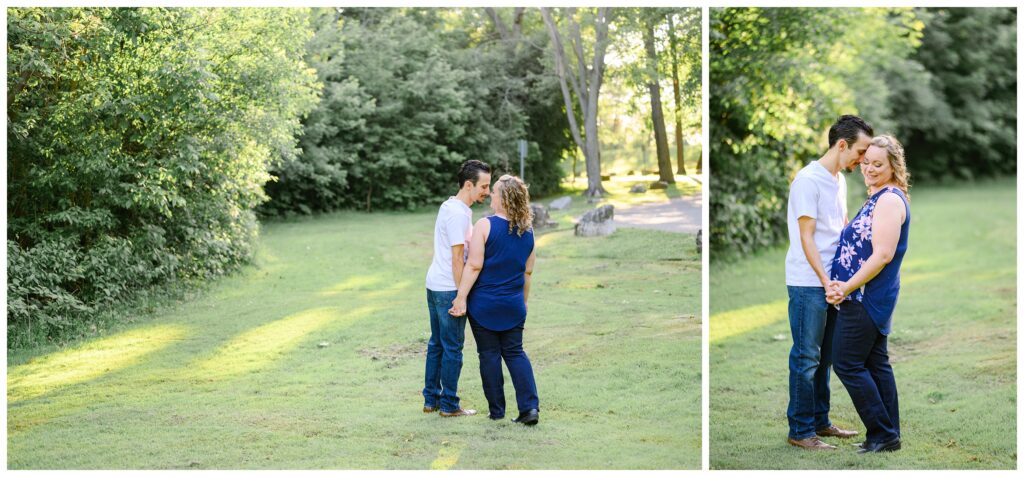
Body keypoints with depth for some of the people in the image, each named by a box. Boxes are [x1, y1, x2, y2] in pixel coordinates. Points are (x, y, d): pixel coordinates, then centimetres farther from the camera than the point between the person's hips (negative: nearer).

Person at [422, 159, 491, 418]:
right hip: (449, 289, -10)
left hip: (434, 286, 10)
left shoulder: (448, 206, 13)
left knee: (437, 344, 15)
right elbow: (457, 259, -19)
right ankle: (449, 405, 6)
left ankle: (431, 399, 22)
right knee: (453, 348, -1)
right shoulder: (459, 214, -18)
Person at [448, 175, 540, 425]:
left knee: (489, 355, 6)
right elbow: (528, 271, 11)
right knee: (515, 353, 11)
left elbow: (474, 266, -17)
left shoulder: (485, 225, -13)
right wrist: (523, 301, 22)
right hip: (513, 305, 4)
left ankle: (497, 410, 12)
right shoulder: (528, 231, 4)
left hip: (484, 303, -4)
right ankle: (530, 406, -1)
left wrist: (461, 297, -13)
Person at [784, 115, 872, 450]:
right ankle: (800, 431, 5)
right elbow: (807, 238, -17)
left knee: (824, 357, 15)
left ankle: (819, 422, 25)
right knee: (807, 358, -2)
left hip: (831, 282, 9)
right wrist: (826, 281, -22)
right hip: (809, 284, -9)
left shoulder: (840, 180, 13)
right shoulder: (809, 179, -14)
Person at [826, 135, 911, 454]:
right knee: (876, 363, 12)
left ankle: (883, 434, 0)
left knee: (847, 363, -5)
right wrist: (844, 286, 12)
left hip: (866, 296, -10)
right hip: (876, 296, 10)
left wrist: (846, 288, -18)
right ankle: (888, 435, 17)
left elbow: (883, 255, -23)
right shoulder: (879, 198, 15)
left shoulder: (889, 200, -16)